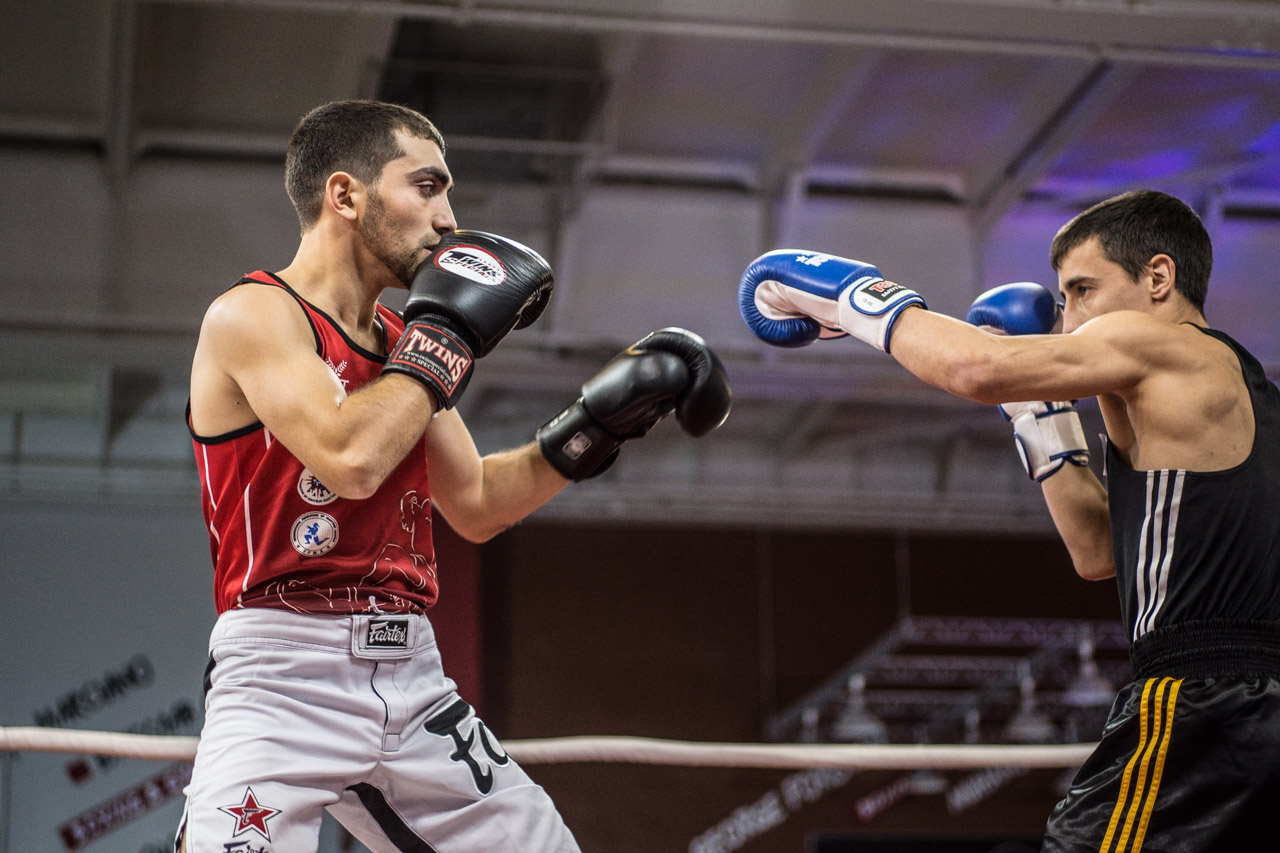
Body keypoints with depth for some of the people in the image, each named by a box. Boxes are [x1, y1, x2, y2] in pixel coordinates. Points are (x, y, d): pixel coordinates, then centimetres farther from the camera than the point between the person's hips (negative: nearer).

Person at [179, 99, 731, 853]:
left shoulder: (400, 340, 15)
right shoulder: (253, 315, -8)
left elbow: (474, 505, 22)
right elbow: (350, 458, -25)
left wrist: (596, 424, 14)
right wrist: (448, 334, -13)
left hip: (411, 682, 7)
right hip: (284, 678, -7)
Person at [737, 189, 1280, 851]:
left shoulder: (1160, 345, -2)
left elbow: (978, 369, -16)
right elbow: (1100, 553, 28)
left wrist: (851, 298, -2)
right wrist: (1042, 413, 25)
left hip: (1198, 703, -10)